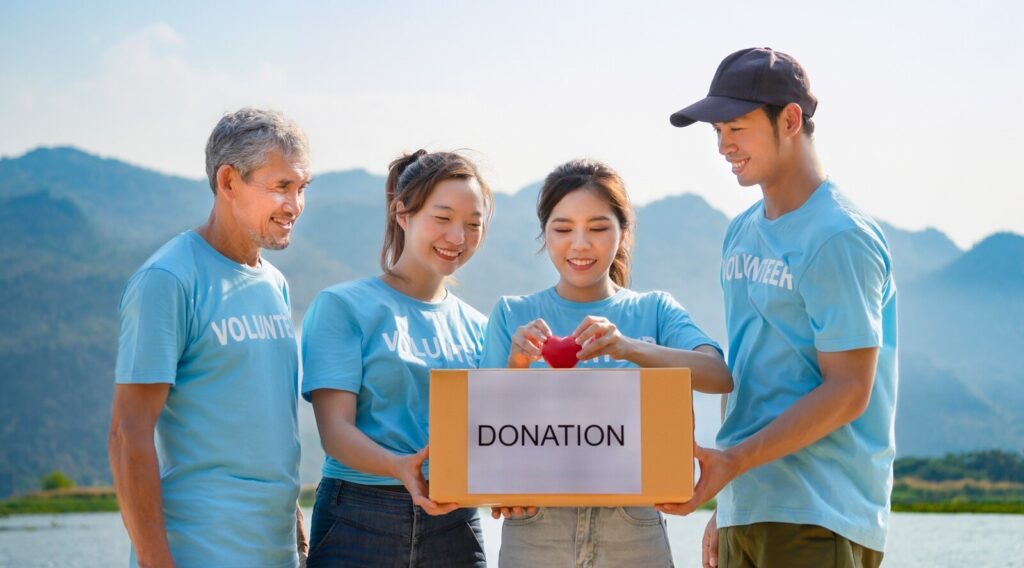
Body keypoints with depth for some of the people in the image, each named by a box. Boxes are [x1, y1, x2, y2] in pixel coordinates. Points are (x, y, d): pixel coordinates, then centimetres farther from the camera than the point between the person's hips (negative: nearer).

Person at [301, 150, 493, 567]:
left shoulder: (476, 328, 13)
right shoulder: (343, 306, -1)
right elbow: (335, 429, -9)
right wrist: (398, 467, -27)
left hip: (454, 523, 4)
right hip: (358, 521, -4)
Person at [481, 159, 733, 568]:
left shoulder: (653, 311, 6)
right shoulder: (513, 315, 7)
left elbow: (720, 376, -13)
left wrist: (630, 349, -28)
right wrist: (516, 366, -19)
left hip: (632, 525, 0)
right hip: (535, 526, 0)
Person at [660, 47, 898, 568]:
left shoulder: (840, 237, -11)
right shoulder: (741, 233, 15)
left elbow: (848, 393, -15)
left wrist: (732, 461, -22)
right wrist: (723, 506, 17)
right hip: (744, 513, 8)